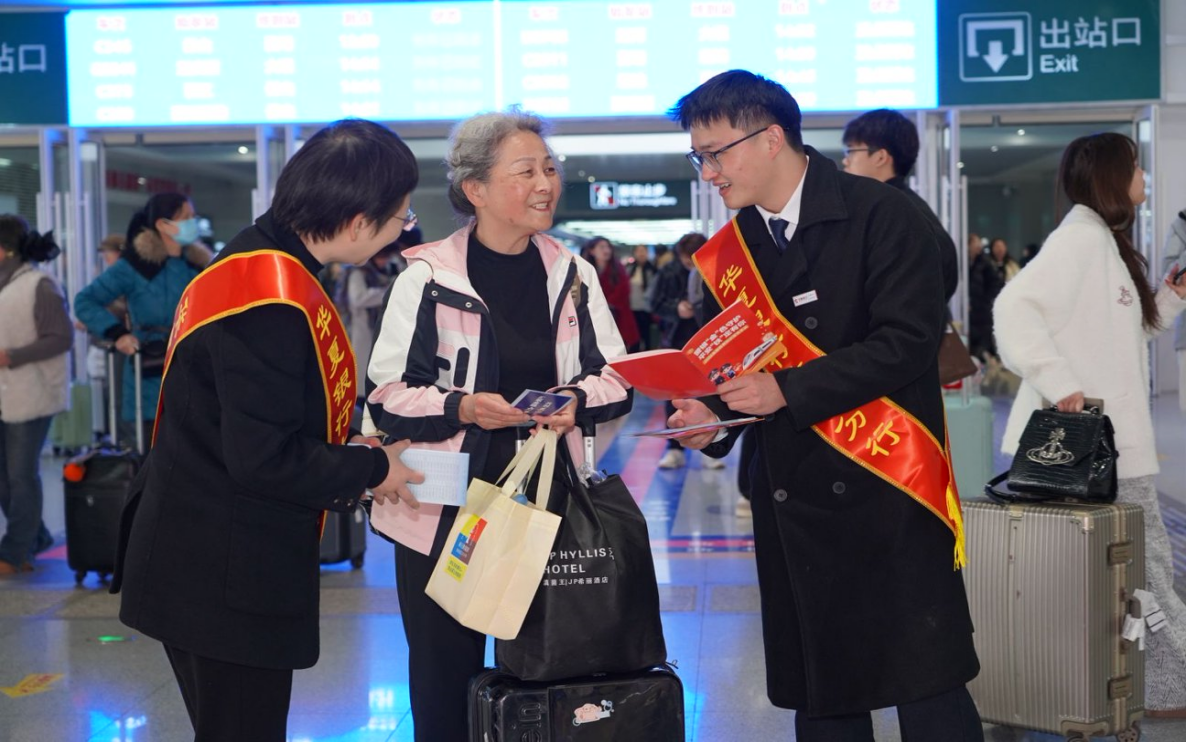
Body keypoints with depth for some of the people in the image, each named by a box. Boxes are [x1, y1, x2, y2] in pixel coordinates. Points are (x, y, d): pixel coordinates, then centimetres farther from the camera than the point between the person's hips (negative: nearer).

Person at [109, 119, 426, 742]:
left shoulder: (259, 258, 7)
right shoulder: (270, 299, -25)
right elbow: (264, 459, -25)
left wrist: (352, 458, 8)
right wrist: (371, 469, -11)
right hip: (224, 582, -10)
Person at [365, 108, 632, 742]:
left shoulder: (573, 276, 6)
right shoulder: (428, 277, -6)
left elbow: (617, 380, 9)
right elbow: (386, 395, -6)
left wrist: (577, 401, -12)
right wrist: (461, 408, -22)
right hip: (446, 506, -3)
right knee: (445, 674, 6)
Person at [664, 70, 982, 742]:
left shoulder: (880, 214, -8)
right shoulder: (734, 248, 11)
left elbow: (909, 340, -17)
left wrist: (788, 391, -20)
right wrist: (713, 414, -4)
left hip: (887, 490, -5)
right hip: (792, 502, 6)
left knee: (926, 687, -2)